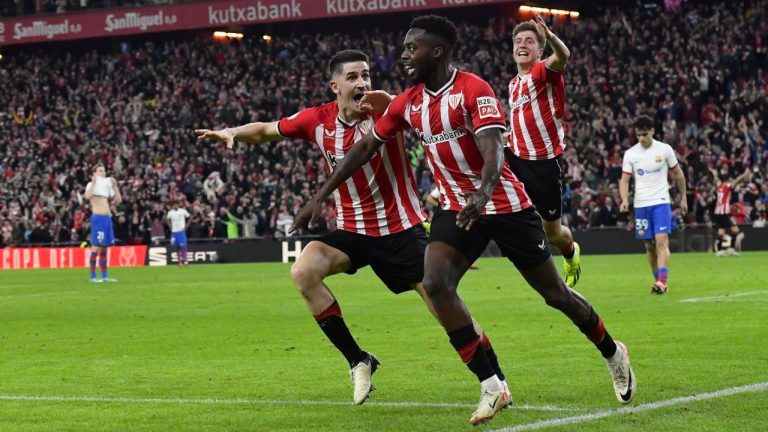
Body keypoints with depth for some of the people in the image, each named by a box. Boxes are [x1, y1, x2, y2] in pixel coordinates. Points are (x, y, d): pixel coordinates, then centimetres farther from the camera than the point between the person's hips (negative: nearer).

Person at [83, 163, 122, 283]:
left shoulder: (107, 185, 18)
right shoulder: (91, 185, -3)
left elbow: (118, 200, 18)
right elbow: (87, 196, -25)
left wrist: (115, 186, 13)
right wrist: (94, 182, -20)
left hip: (107, 218, 7)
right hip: (98, 218, -7)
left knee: (104, 247, 9)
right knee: (96, 246, -10)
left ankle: (104, 276, 12)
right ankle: (93, 276, -8)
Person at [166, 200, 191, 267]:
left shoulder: (183, 211, -5)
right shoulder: (170, 212, 3)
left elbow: (189, 218, 3)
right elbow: (167, 220, 20)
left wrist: (186, 226, -4)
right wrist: (170, 226, 6)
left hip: (181, 231, -3)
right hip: (174, 231, 3)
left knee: (183, 246, -11)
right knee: (177, 247, 5)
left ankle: (185, 260, -7)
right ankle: (180, 261, 11)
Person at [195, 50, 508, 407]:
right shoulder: (317, 120, -4)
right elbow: (267, 131, 12)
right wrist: (232, 132, -5)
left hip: (401, 227, -3)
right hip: (352, 229, 3)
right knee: (303, 272, -19)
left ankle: (495, 377, 10)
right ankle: (358, 361, -6)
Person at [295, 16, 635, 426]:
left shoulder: (474, 90, -18)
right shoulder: (407, 102, 2)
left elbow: (493, 150, -30)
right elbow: (365, 148, 10)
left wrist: (482, 194, -50)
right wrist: (319, 197, 6)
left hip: (505, 204, -5)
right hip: (455, 206, 5)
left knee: (555, 293, 5)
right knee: (434, 283, -21)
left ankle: (613, 354, 34)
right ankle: (491, 387, -15)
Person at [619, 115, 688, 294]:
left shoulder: (665, 149, -2)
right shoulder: (630, 154, 2)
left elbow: (678, 174, 9)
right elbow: (624, 180, 1)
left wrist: (683, 198, 12)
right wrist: (624, 200, -17)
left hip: (661, 202, -3)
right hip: (641, 205, 3)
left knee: (661, 241, -16)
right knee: (649, 246, 7)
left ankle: (662, 282, -23)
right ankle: (657, 280, 21)